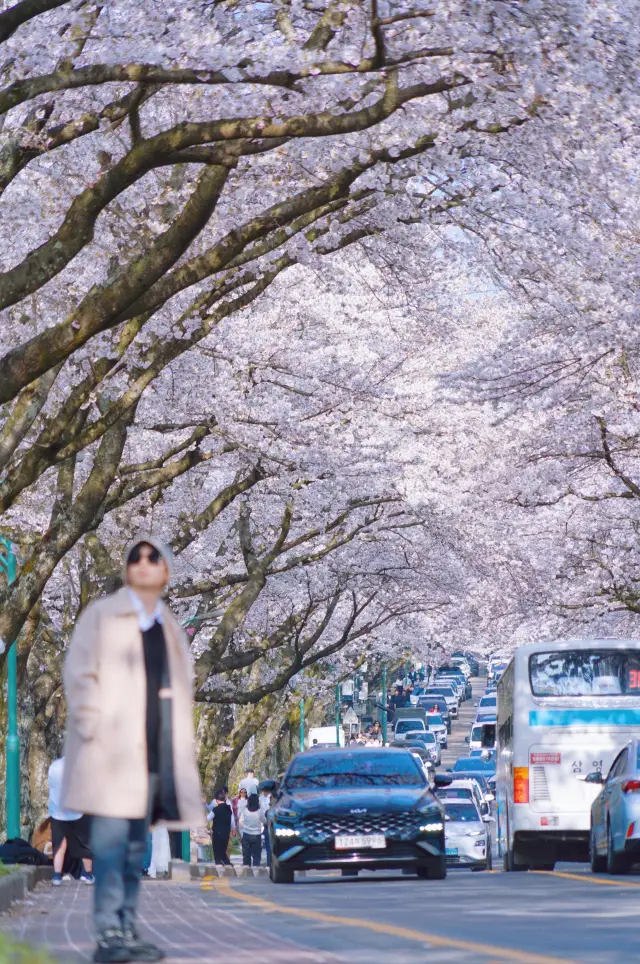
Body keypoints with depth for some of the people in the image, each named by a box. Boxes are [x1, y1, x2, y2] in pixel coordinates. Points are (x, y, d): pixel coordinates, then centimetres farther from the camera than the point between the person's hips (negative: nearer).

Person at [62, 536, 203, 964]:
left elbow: (182, 690, 18)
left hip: (154, 750, 5)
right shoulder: (101, 615, 5)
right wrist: (93, 728, -12)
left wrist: (180, 749, 8)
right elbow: (79, 673, -2)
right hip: (111, 748, -5)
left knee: (135, 847, 6)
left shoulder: (172, 629, 18)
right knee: (111, 841, -11)